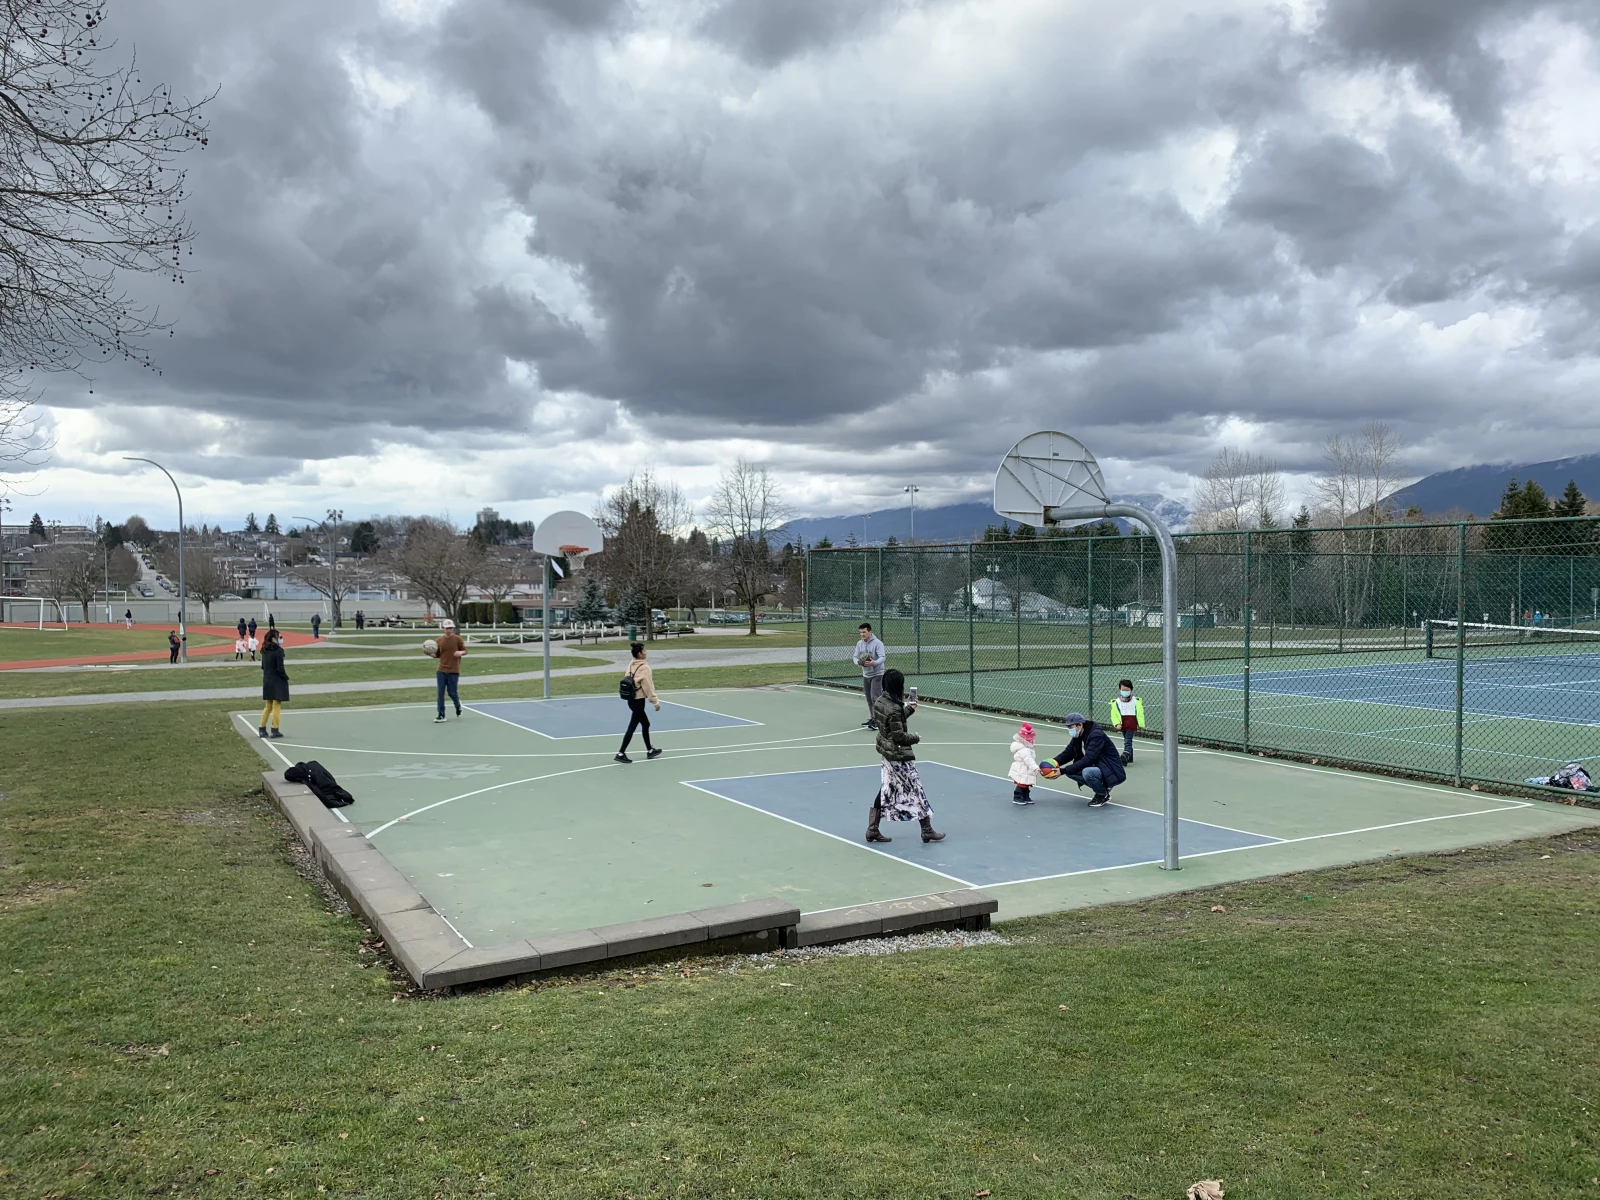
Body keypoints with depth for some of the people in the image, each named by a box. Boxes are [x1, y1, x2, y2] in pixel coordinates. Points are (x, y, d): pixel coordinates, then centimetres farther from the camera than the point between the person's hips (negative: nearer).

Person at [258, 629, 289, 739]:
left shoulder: (265, 651, 5)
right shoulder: (278, 651, -18)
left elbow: (263, 666, 11)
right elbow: (280, 669, -19)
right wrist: (286, 677, -4)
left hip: (267, 681, 7)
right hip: (277, 681, -7)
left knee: (268, 706, 16)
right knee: (276, 705, 2)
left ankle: (262, 729, 17)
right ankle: (275, 730, 4)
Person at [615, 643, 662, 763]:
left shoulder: (631, 665, 4)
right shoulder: (644, 667, -17)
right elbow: (648, 686, -16)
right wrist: (655, 701, -9)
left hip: (631, 700, 8)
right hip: (639, 701, -8)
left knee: (645, 724, 20)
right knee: (632, 727, -3)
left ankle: (650, 750, 30)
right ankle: (621, 753, -2)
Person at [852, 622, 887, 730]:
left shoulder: (877, 643, -13)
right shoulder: (859, 644, 6)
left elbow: (882, 657, -20)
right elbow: (855, 657, 7)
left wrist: (874, 662, -39)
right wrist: (858, 662, -16)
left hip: (877, 674, -6)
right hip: (865, 675, 6)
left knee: (875, 698, -13)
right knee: (869, 699, 11)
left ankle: (877, 721, -11)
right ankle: (872, 718, 22)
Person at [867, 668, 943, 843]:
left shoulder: (880, 701, 2)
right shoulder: (894, 708, -26)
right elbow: (899, 736, -24)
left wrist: (909, 709, 16)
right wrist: (915, 738, -7)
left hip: (886, 752, 9)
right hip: (898, 755, -9)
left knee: (886, 790, 15)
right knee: (915, 790, 5)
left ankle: (873, 829, 17)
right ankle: (927, 831, 16)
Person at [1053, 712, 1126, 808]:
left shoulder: (1097, 735, -24)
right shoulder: (1078, 736, 1)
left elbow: (1087, 760, -31)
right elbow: (1067, 753, 4)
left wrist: (1063, 771, -34)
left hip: (1112, 773, -9)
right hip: (1097, 768, 9)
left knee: (1087, 772, -35)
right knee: (1070, 771, -6)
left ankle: (1104, 795, -6)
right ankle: (1101, 788, 7)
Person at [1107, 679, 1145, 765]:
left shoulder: (1136, 701, -3)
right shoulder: (1116, 702, 0)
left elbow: (1140, 713, 4)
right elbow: (1114, 714, 0)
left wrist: (1140, 725, 4)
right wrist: (1117, 724, -13)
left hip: (1131, 725, -4)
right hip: (1122, 725, 4)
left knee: (1128, 742, -13)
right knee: (1127, 741, 17)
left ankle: (1124, 758, -24)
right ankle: (1129, 757, 30)